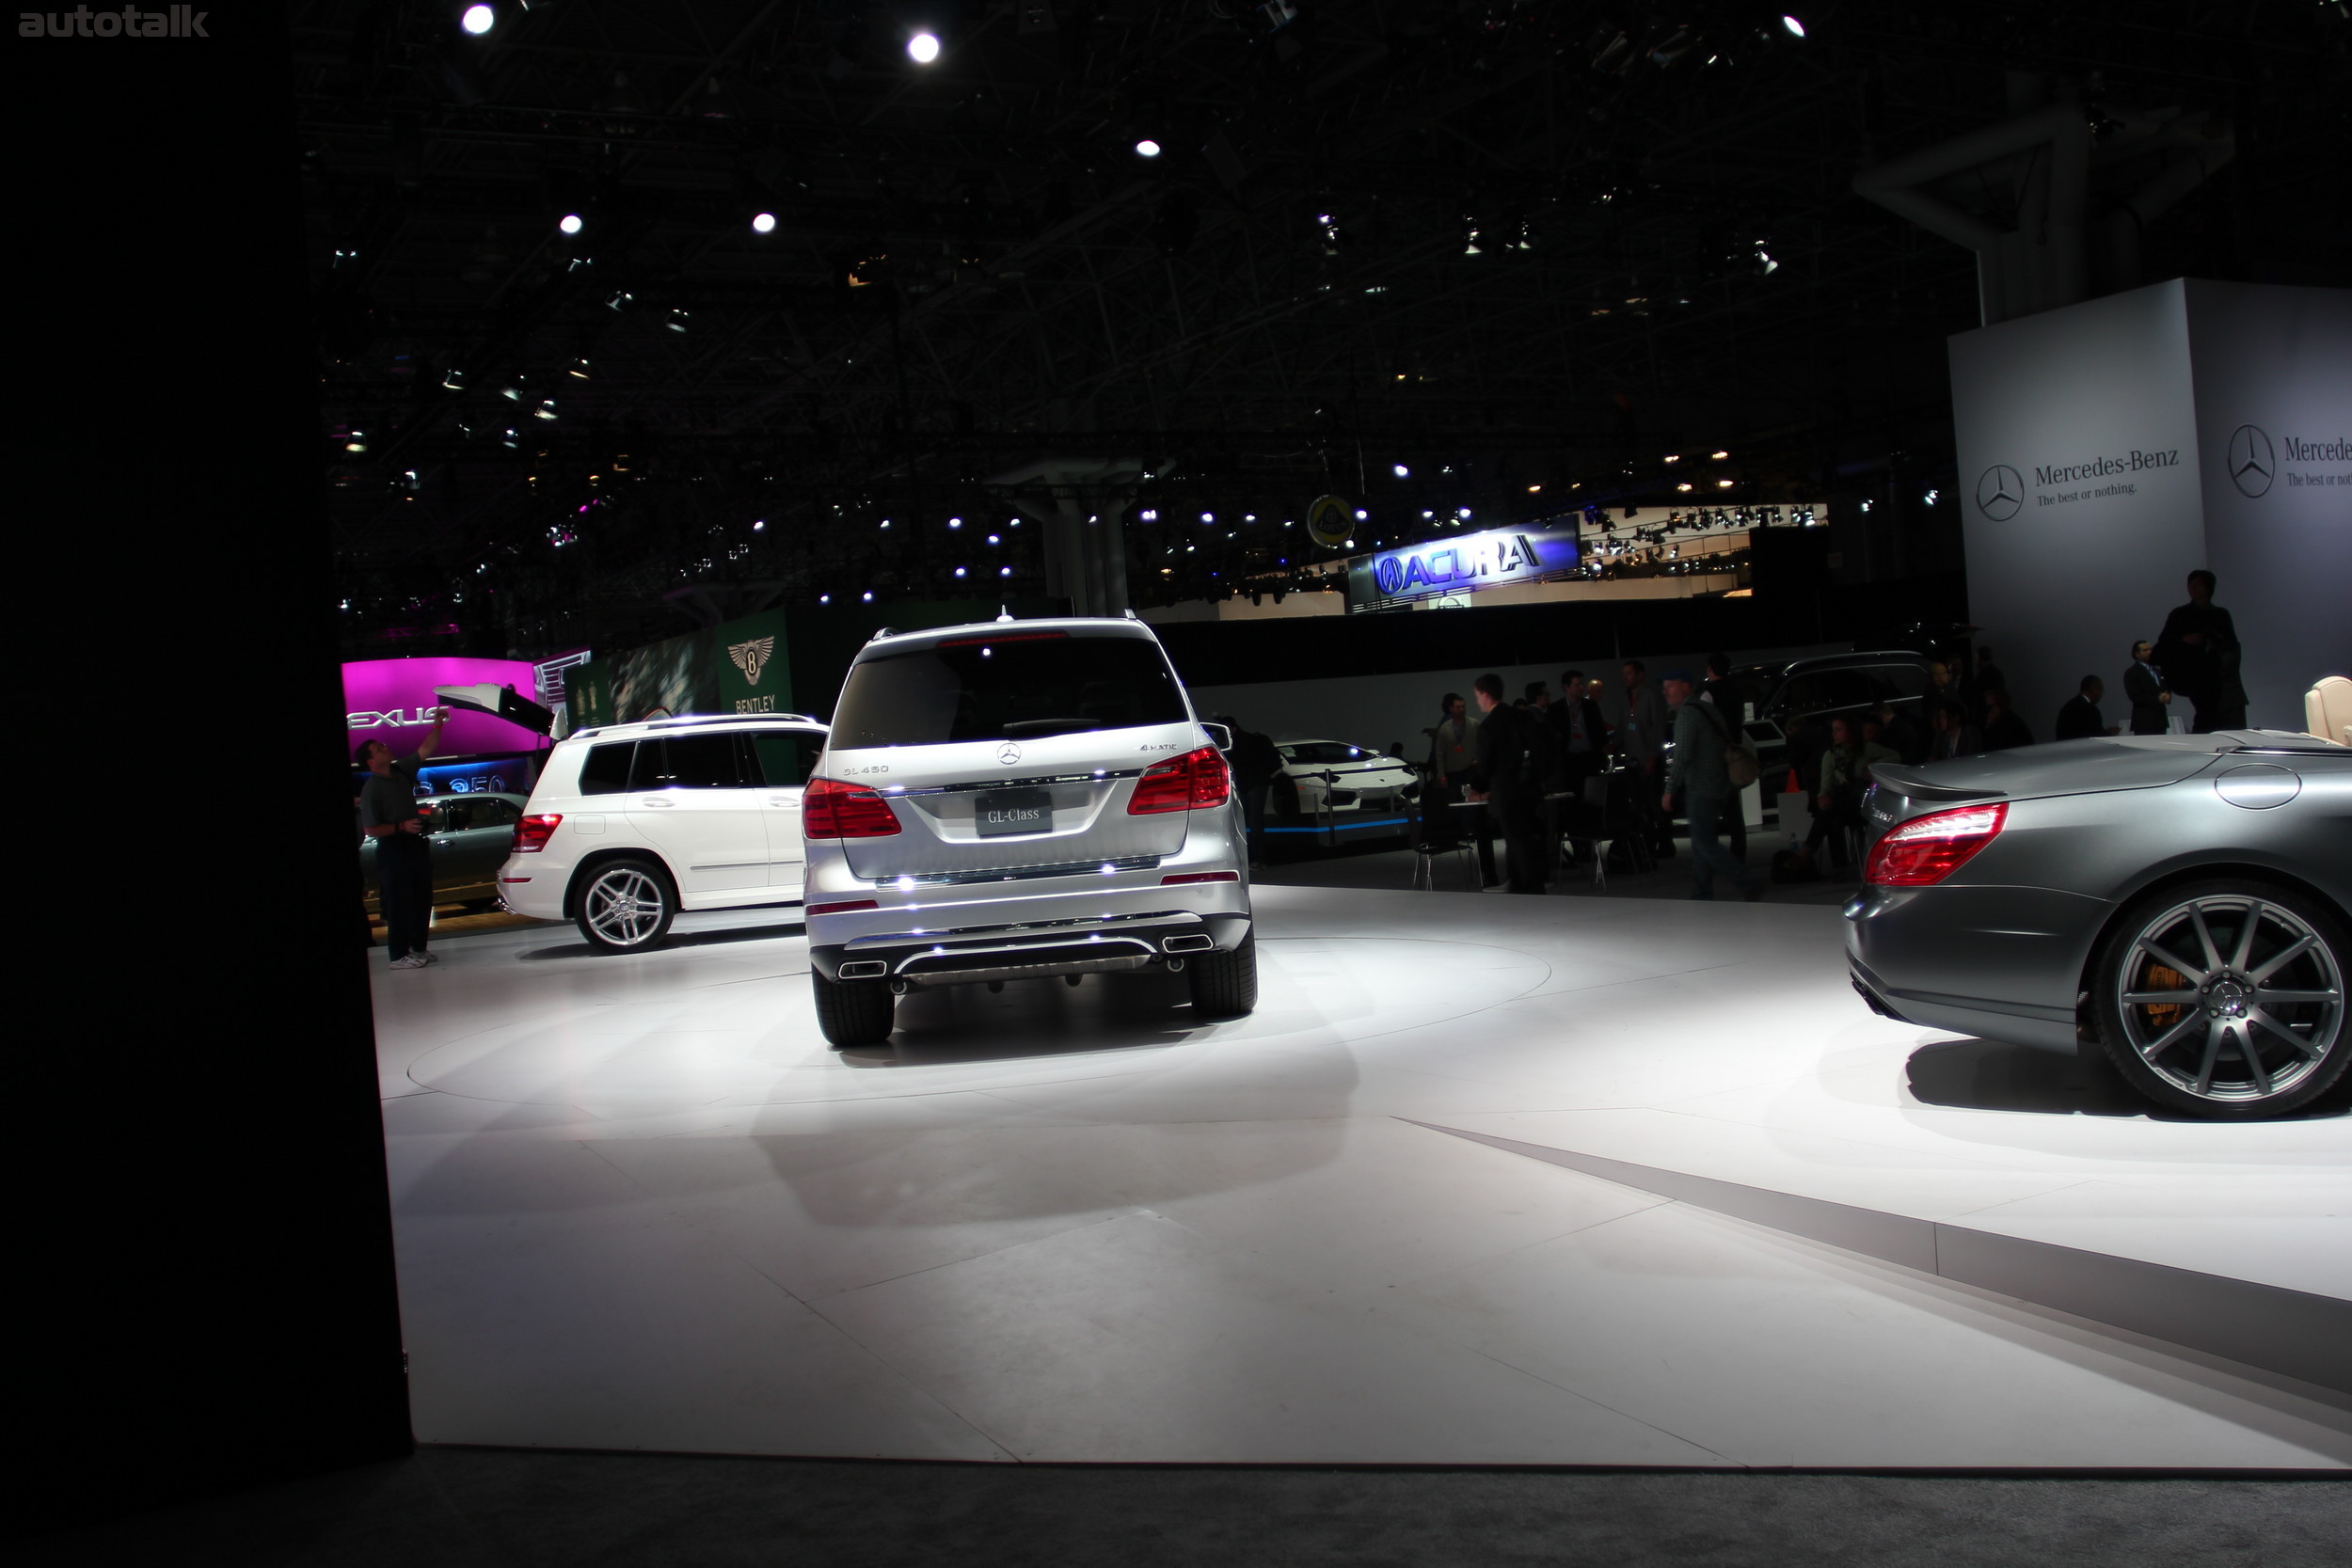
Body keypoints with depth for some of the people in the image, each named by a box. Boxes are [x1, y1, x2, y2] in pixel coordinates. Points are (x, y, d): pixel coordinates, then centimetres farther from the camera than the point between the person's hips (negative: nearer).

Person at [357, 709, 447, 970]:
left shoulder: (401, 770, 6)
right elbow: (370, 829, -16)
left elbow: (426, 749, 9)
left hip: (416, 844, 8)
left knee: (422, 899, 12)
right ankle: (399, 955, 1)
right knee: (399, 904, -4)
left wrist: (437, 724, -3)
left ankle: (418, 948, 23)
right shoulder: (371, 789, -14)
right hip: (393, 850, -8)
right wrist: (401, 827, -22)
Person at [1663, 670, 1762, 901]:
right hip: (1720, 788, 10)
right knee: (1701, 842, 13)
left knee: (1705, 843, -9)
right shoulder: (1709, 710, 17)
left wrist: (1669, 790, -18)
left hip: (1701, 790, -10)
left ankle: (1749, 883, -14)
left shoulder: (1687, 713, -13)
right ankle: (1701, 895, 15)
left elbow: (1683, 756, -21)